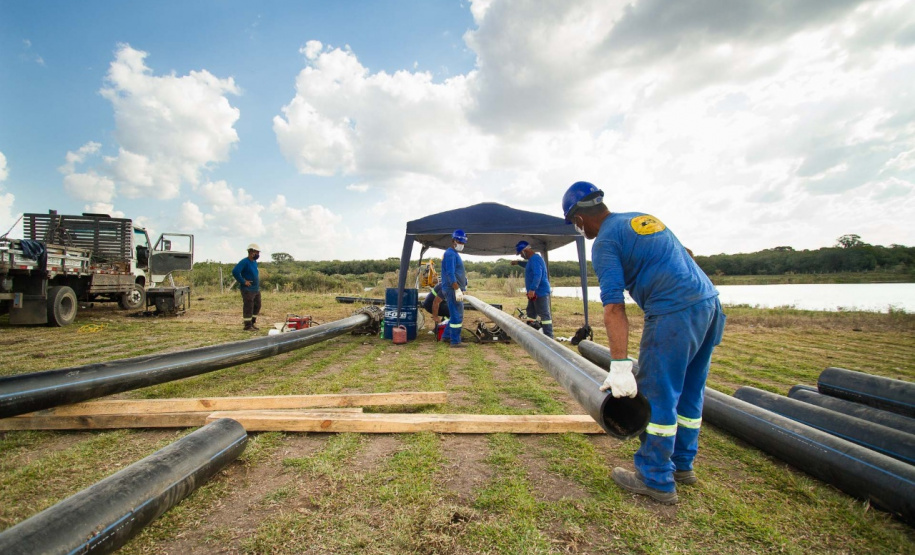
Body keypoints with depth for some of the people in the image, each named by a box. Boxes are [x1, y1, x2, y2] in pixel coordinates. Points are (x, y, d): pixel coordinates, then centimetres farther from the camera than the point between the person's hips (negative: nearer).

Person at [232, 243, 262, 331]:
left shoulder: (254, 262, 13)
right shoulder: (244, 262, -14)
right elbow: (235, 271, -25)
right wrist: (243, 281, -20)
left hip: (256, 289, 9)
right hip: (248, 289, -9)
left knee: (257, 306, 14)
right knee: (248, 307, -4)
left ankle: (252, 323, 25)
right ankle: (248, 326, 2)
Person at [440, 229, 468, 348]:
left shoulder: (454, 254, 19)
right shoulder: (450, 254, -13)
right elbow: (450, 274, -22)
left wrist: (463, 287, 23)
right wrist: (457, 290, -26)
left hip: (455, 289, 11)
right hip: (452, 289, -10)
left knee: (456, 314, 19)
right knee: (457, 316, -7)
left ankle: (446, 336, 28)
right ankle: (455, 341, -1)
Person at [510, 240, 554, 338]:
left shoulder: (535, 259, -18)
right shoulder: (532, 259, 16)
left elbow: (538, 275, -30)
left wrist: (532, 289, -38)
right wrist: (518, 263, 37)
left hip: (540, 292, -11)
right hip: (535, 293, 11)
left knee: (544, 315, -9)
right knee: (531, 315, 16)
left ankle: (549, 338, -8)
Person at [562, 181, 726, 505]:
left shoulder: (605, 241, -6)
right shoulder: (643, 217, 18)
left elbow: (614, 307, -17)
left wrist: (620, 366, -19)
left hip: (674, 313, -9)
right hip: (710, 302, 9)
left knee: (657, 395, 3)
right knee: (689, 393, 18)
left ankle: (657, 481, 15)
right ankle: (682, 465, 33)